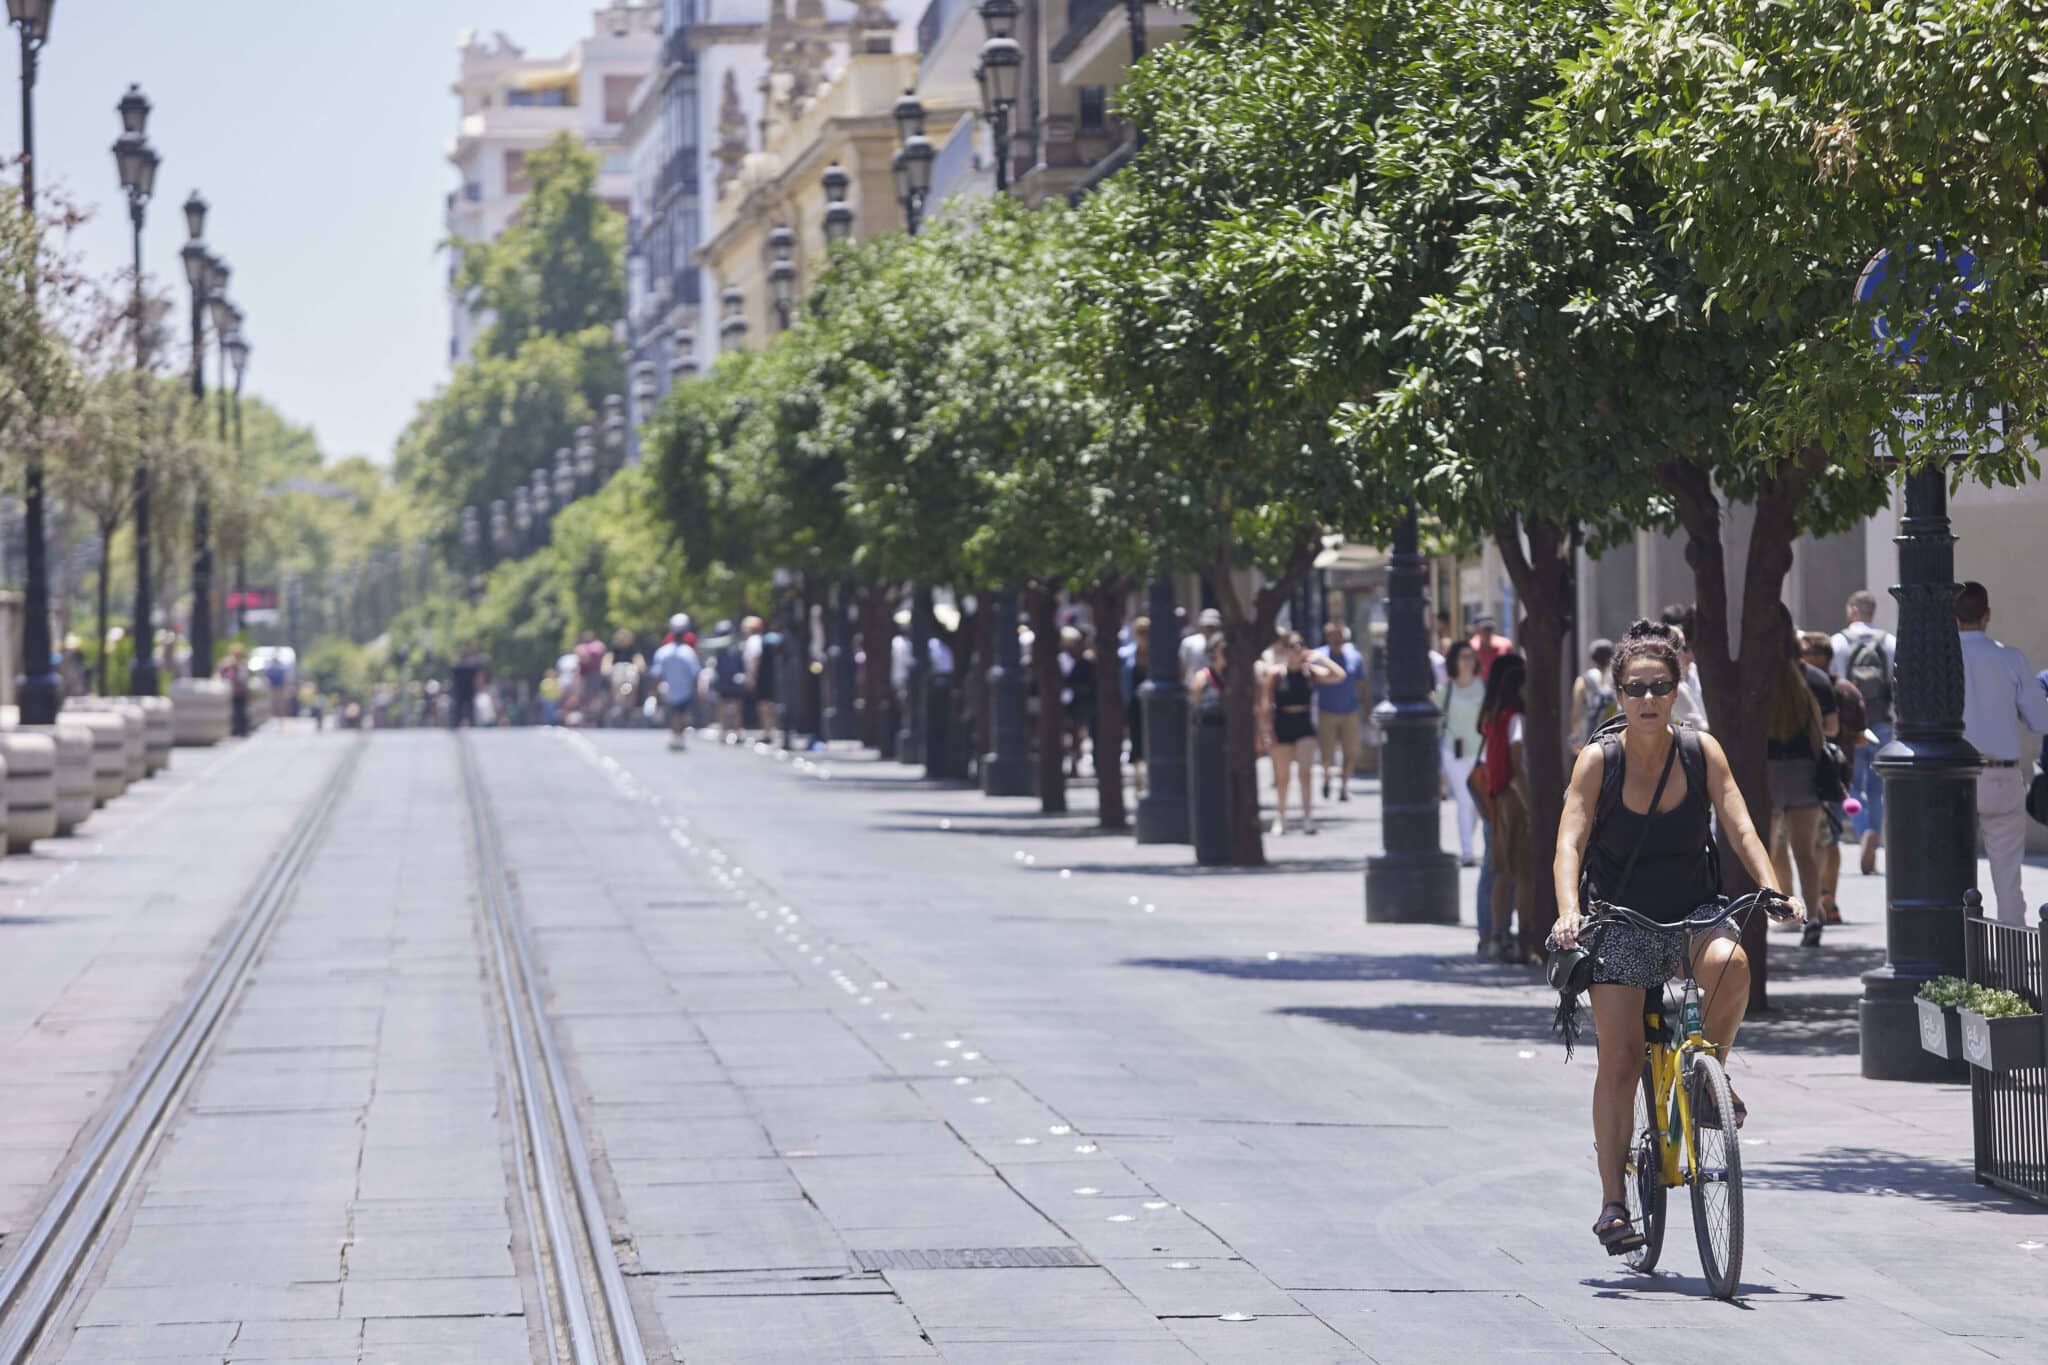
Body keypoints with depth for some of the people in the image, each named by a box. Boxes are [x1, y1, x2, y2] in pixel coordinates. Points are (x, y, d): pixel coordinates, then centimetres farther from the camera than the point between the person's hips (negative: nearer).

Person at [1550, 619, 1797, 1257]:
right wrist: (1569, 911, -32)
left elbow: (1740, 828, -8)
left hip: (1694, 913, 1)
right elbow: (1570, 843, -15)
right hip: (1620, 922, -1)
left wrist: (1773, 889, -24)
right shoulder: (1598, 761, -9)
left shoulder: (1701, 752, -4)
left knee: (1730, 964, -34)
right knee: (1620, 1061, -8)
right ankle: (1613, 1201, 3)